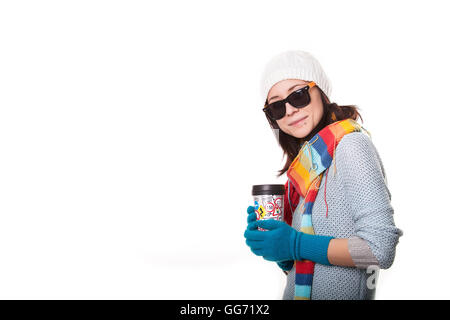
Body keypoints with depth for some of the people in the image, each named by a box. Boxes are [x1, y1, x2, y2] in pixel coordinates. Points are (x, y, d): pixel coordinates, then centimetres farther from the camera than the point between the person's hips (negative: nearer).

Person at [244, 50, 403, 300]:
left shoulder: (350, 144, -14)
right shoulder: (307, 159, 6)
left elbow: (380, 249, -22)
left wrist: (296, 244, -20)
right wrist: (266, 232, -7)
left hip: (340, 294, -7)